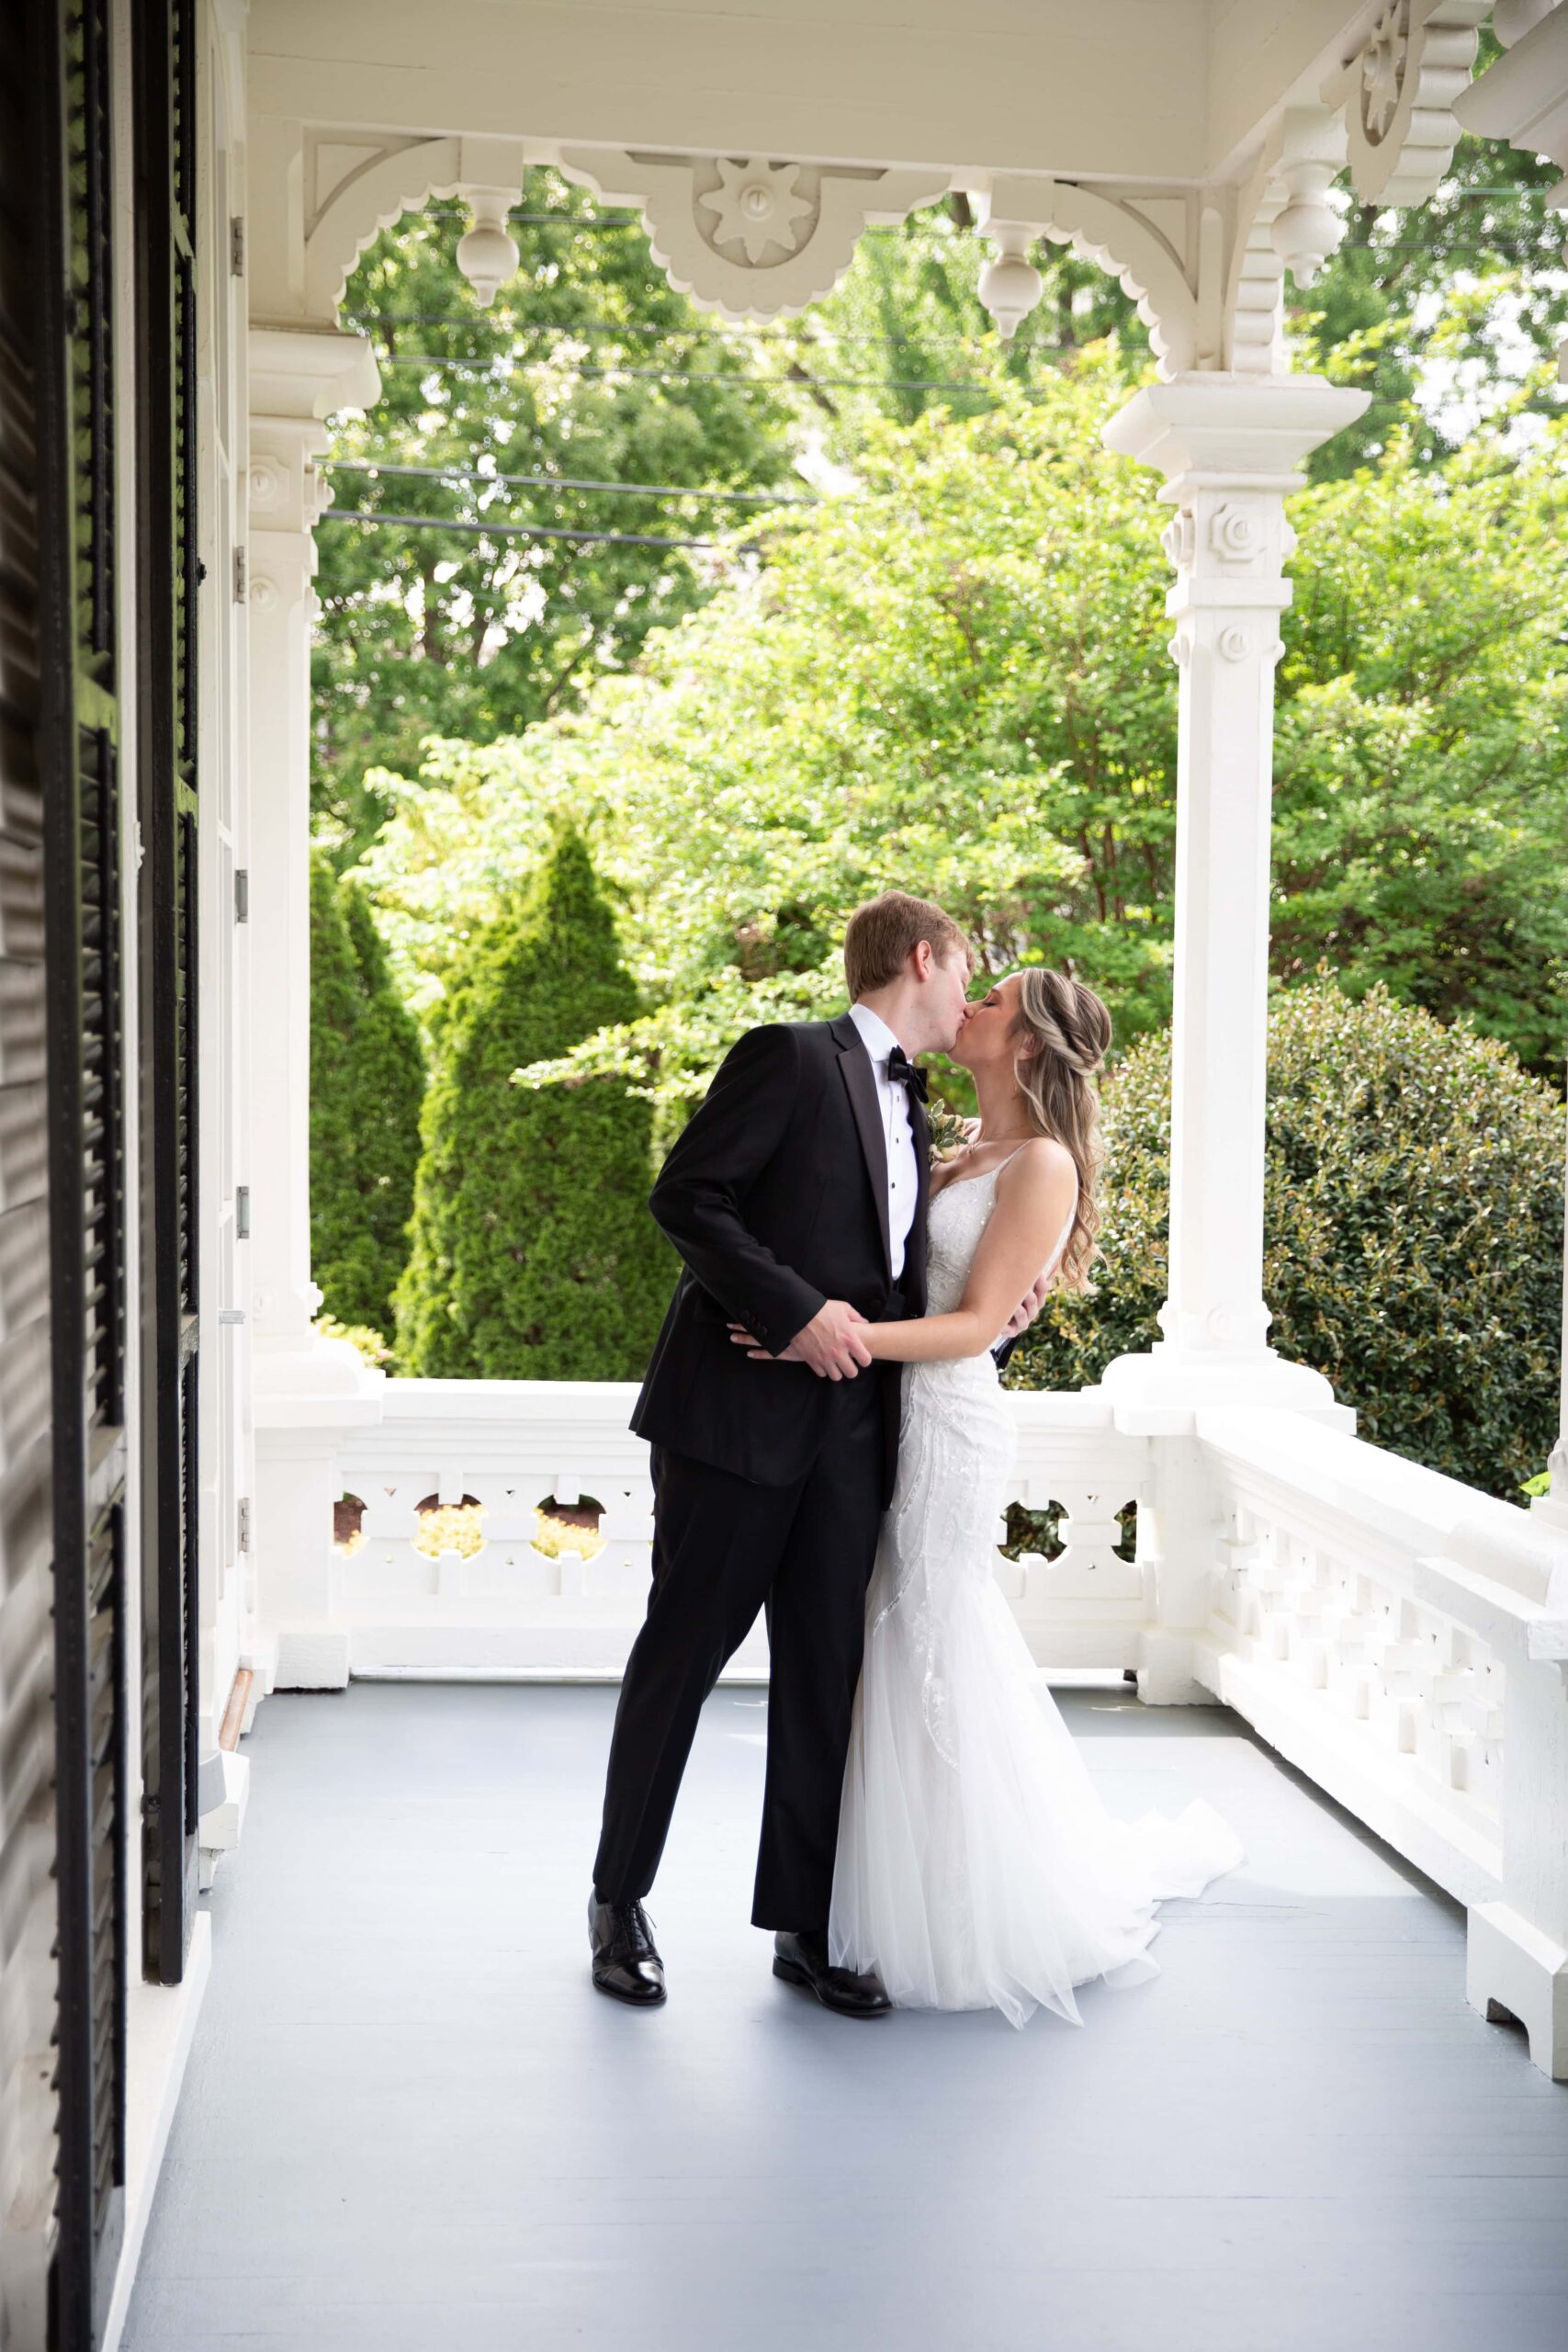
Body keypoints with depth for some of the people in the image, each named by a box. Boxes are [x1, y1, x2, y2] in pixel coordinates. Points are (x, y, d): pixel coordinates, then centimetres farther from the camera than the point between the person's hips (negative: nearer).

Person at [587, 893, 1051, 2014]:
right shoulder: (790, 1056, -7)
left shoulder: (910, 1111, 18)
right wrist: (793, 1311, -19)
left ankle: (806, 1923, 18)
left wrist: (993, 1299, 6)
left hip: (851, 1431, 7)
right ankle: (620, 1901, 19)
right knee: (682, 1656, 4)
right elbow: (685, 1196, -14)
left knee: (827, 1678, 8)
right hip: (737, 1414, -7)